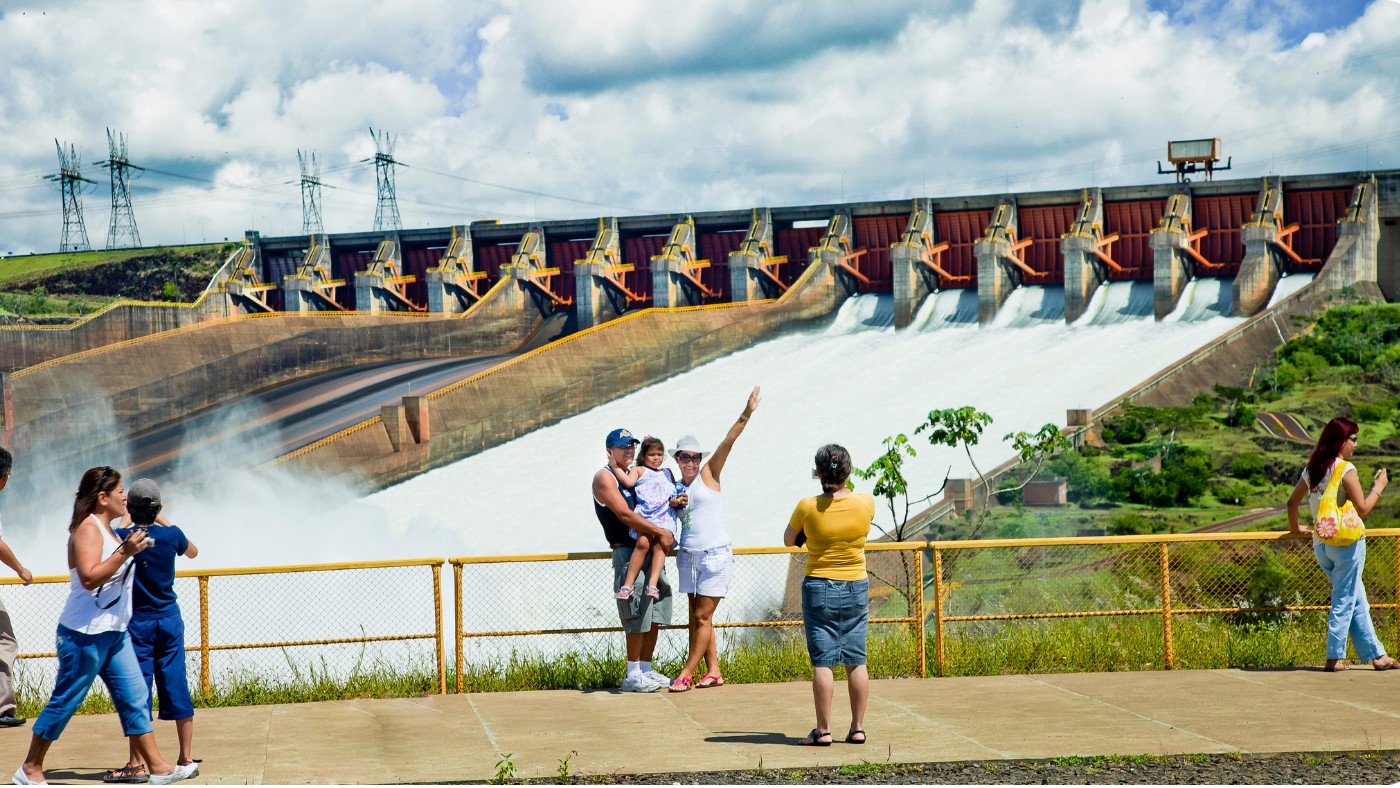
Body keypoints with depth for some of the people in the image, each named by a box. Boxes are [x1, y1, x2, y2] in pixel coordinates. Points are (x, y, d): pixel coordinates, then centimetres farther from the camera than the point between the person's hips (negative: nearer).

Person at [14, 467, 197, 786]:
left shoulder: (106, 529, 16)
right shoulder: (87, 528, -14)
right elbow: (89, 577, -26)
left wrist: (131, 547, 22)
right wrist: (126, 551, -27)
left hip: (114, 633, 10)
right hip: (84, 633, -10)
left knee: (135, 698, 6)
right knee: (65, 702, 0)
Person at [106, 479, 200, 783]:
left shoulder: (123, 536, -12)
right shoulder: (171, 535, -4)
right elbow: (192, 552, 19)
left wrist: (126, 519, 12)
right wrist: (164, 521, 21)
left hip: (138, 623, -3)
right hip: (170, 619, 3)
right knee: (176, 687, 7)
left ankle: (137, 765, -1)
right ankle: (187, 759, 11)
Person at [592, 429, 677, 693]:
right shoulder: (604, 478, -5)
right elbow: (624, 514, -17)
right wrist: (659, 532, -19)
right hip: (627, 551, -9)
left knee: (655, 610, 9)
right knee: (638, 612, -10)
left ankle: (646, 670, 16)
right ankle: (633, 676, -5)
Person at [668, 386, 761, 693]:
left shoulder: (708, 474, -1)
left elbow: (728, 441, -12)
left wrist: (746, 414, -24)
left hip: (715, 555, -6)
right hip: (689, 556, 6)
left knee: (702, 616, -4)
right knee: (698, 617, 7)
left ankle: (687, 674, -1)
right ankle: (713, 672, 15)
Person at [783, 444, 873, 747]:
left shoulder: (808, 507, -14)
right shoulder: (866, 503, -7)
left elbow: (788, 540, 2)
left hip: (819, 588, -3)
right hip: (856, 588, 3)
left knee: (822, 662, 0)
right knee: (856, 661, 8)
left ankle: (823, 730, 0)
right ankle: (858, 728, 11)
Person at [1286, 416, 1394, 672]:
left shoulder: (1312, 469, 10)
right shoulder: (1345, 469, -12)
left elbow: (1292, 502, 17)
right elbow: (1362, 509, -12)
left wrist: (1295, 527, 31)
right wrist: (1378, 486, 1)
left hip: (1320, 545, 7)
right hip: (1347, 542, -7)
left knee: (1357, 601, 14)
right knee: (1345, 601, 1)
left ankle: (1376, 654, 17)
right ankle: (1334, 658, 3)